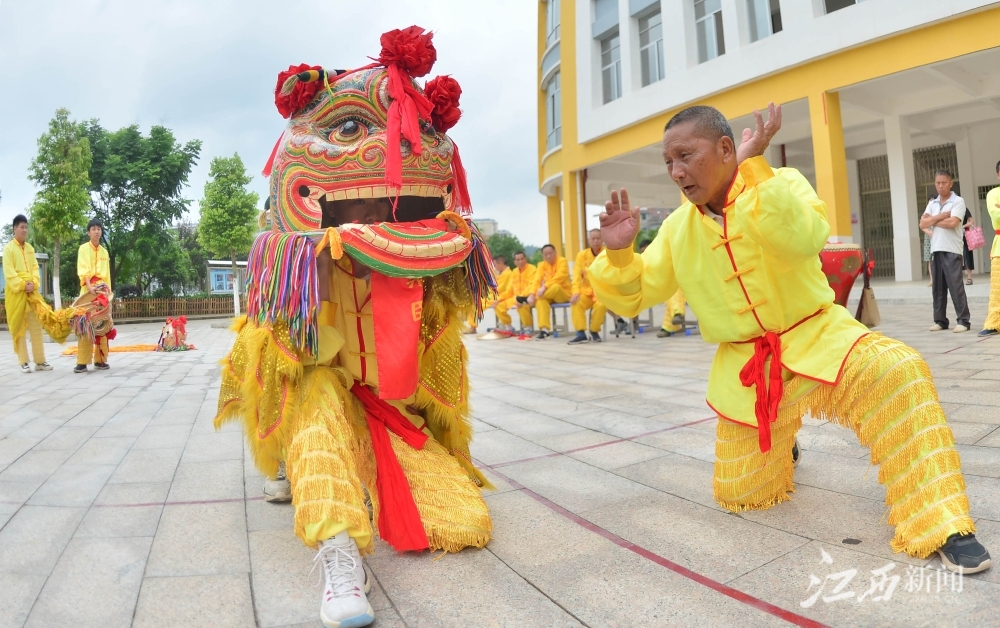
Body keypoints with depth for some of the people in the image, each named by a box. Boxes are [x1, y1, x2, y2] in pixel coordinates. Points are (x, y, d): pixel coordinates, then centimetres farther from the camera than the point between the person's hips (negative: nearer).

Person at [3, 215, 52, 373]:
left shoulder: (30, 248, 16)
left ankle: (40, 361, 8)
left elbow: (35, 268, 9)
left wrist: (33, 283, -8)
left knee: (36, 326, 4)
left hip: (32, 292, 5)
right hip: (16, 293, -5)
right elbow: (9, 272, -9)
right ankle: (24, 362, 3)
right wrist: (22, 285, -19)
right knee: (19, 327, -1)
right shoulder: (8, 248, -1)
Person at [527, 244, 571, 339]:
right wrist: (532, 294, -25)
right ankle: (544, 329, -35)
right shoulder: (542, 265, 4)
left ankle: (526, 299, -24)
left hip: (564, 293, -4)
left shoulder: (562, 261, -10)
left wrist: (544, 287, -35)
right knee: (540, 299, -30)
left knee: (556, 287, -37)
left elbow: (559, 277, -26)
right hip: (550, 295, 4)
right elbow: (537, 280, -8)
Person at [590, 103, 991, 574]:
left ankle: (941, 526, -19)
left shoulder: (783, 183, -10)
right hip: (744, 367, 3)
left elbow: (804, 240, -33)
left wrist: (753, 167, -33)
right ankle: (777, 445, 43)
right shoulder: (678, 228, -1)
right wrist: (618, 252, -16)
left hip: (814, 336, -2)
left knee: (897, 374, -35)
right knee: (741, 496, 8)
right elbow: (632, 296, 2)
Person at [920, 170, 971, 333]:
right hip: (935, 250, 5)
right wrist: (940, 216, -9)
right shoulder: (932, 204, 15)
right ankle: (940, 320, 12)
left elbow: (952, 223, -16)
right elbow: (922, 224, 3)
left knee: (956, 286, -6)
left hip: (952, 251, -5)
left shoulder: (958, 201, -2)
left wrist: (933, 221, -2)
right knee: (937, 287, 7)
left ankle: (963, 321, -1)